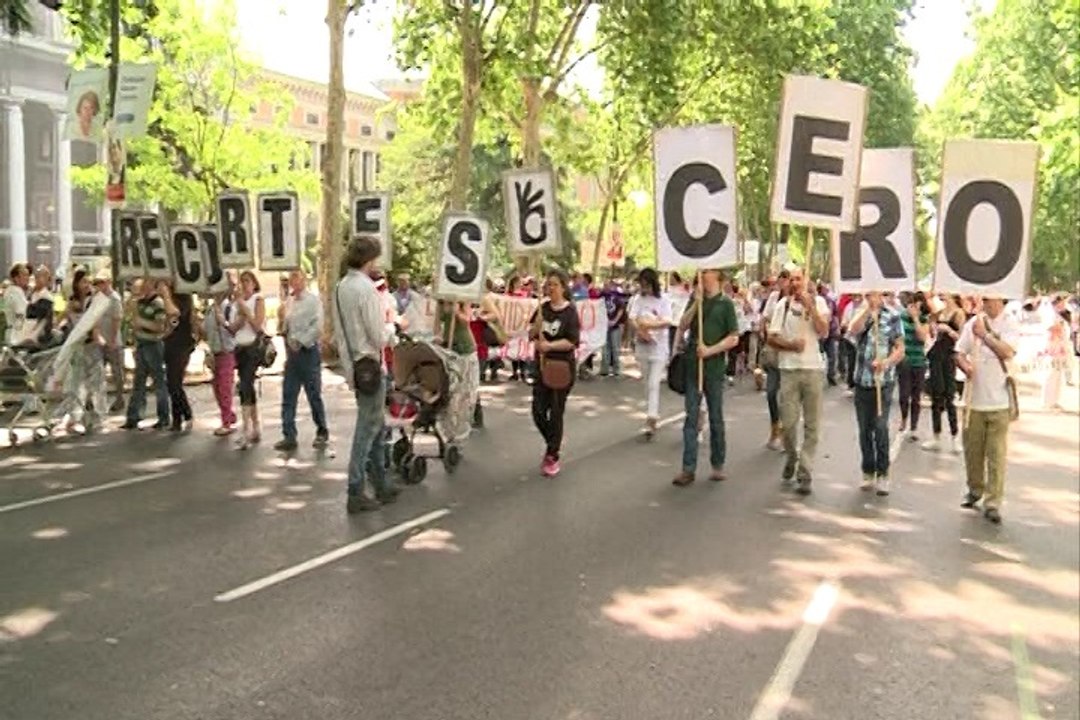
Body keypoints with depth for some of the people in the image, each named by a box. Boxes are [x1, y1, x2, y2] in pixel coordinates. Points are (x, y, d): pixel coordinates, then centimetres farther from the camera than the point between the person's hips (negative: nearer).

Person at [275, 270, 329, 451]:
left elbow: (317, 327, -14)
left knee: (314, 395, 2)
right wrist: (281, 319, -4)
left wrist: (301, 342, -15)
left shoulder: (313, 300, -5)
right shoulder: (287, 302, 12)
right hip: (291, 351, 6)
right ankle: (289, 436, 7)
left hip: (308, 350, -6)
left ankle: (322, 433, 16)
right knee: (288, 397, 3)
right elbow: (282, 330, 15)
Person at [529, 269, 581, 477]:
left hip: (563, 367, -5)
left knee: (556, 412, 3)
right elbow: (531, 335, 1)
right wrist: (539, 318, -15)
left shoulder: (570, 311, -10)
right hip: (542, 365, 5)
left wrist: (550, 345, -26)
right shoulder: (543, 308, 4)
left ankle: (553, 456, 16)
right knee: (538, 411, 5)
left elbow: (572, 341, -15)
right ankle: (552, 444, 31)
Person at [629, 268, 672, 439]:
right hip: (642, 346, 4)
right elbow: (632, 320, -4)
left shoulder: (663, 300, -5)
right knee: (648, 383, 14)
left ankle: (651, 420, -14)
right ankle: (650, 415, 26)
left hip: (658, 347, -4)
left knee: (654, 384, -10)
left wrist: (649, 325, -27)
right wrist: (641, 332, -22)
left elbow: (667, 322, -14)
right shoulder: (638, 299, 3)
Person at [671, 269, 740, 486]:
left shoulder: (725, 303, -2)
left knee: (716, 417, 8)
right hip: (692, 365, 3)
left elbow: (734, 338, -5)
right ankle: (688, 469, 2)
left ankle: (717, 465, 19)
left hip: (714, 367, -3)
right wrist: (696, 303, -13)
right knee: (691, 417, 1)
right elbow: (682, 326, -2)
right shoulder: (695, 298, 8)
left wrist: (710, 350, -16)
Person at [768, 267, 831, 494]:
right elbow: (771, 338, 2)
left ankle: (804, 474, 6)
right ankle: (791, 458, 28)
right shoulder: (783, 304, 4)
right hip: (789, 369, 0)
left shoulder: (818, 301, 4)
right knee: (788, 422, 0)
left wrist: (809, 306, -13)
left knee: (811, 425, 1)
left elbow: (824, 332, -8)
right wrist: (790, 345, -15)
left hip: (813, 368, 0)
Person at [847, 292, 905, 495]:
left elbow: (900, 350, -3)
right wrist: (867, 309, -17)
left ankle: (882, 474, 0)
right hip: (862, 381, 3)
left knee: (880, 427, -10)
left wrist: (887, 362, -20)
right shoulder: (860, 315, 7)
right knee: (864, 429, 8)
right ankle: (868, 473, 19)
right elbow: (853, 330, -16)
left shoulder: (892, 318, 1)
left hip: (884, 381, -3)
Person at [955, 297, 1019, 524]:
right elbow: (959, 353, 7)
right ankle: (975, 489, 32)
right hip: (974, 398, 3)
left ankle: (993, 502, 0)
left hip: (998, 401, -3)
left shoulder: (1010, 326, -3)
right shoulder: (973, 323, 6)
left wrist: (985, 335, -17)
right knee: (972, 449, 12)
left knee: (996, 454, -3)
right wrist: (965, 365, -12)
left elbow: (1007, 353, -19)